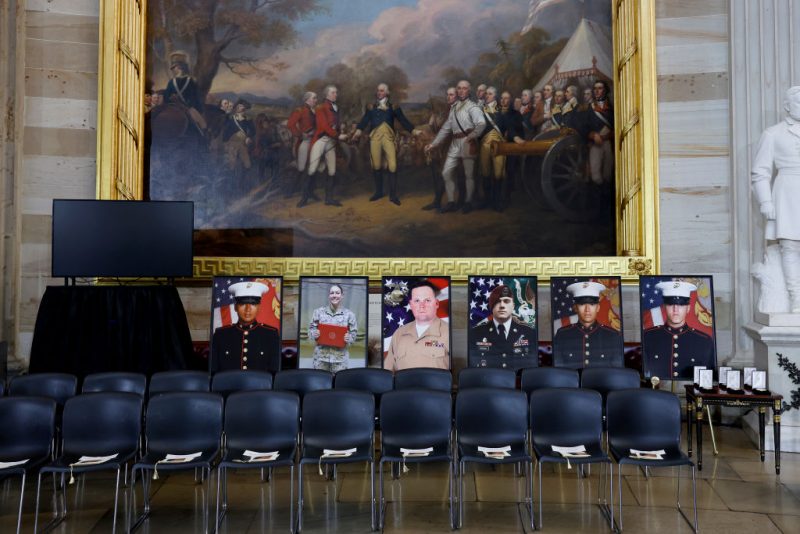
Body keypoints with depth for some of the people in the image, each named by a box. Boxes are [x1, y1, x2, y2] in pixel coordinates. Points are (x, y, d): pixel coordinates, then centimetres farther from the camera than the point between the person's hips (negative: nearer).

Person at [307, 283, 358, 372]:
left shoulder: (349, 314, 2)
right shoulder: (318, 312, 4)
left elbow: (354, 333, 6)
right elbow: (311, 329, 9)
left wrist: (349, 338, -14)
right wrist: (314, 334, -12)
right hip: (321, 355, 1)